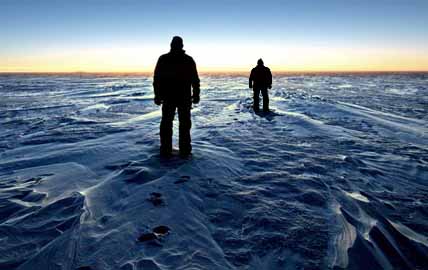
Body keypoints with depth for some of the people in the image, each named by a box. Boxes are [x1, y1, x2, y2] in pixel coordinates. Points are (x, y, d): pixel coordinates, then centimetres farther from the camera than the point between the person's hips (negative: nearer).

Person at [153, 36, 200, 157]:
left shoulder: (163, 59, 2)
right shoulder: (188, 60, 2)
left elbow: (156, 79, 1)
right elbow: (195, 80, 1)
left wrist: (157, 95, 5)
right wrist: (196, 95, 7)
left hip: (168, 97, 0)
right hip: (184, 97, 0)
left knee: (166, 123, 7)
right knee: (184, 124, 6)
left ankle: (165, 150, 6)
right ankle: (184, 150, 6)